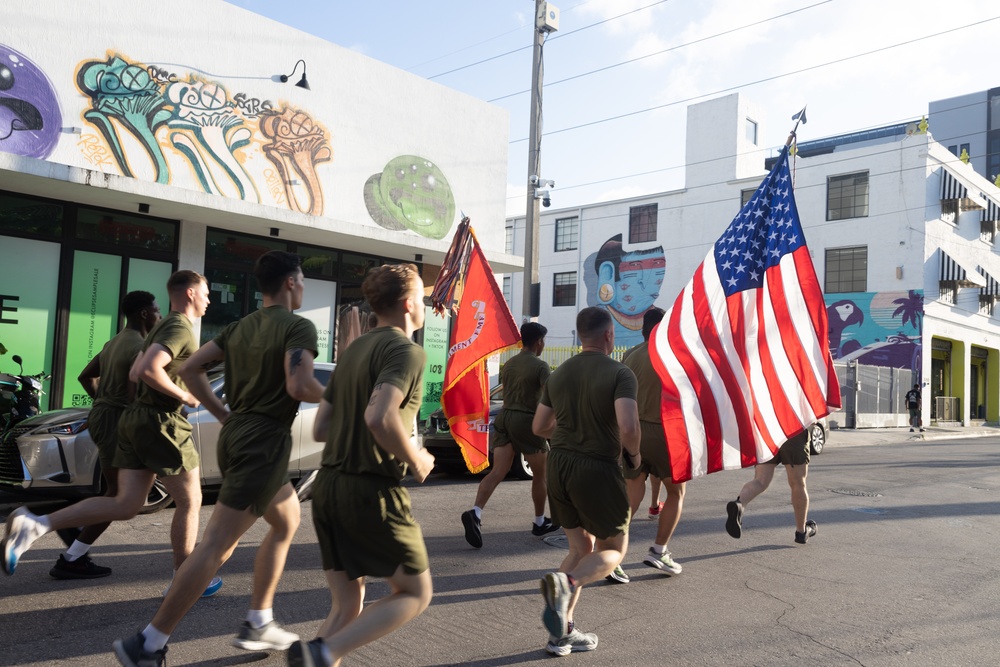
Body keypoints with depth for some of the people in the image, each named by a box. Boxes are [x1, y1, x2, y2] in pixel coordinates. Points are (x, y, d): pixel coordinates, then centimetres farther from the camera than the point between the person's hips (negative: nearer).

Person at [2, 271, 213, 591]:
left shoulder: (161, 327, 18)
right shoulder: (181, 328, -14)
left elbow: (134, 373, 24)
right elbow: (148, 370, -28)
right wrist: (184, 396, -16)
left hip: (135, 418, 9)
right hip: (162, 423, -9)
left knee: (125, 505, 7)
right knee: (190, 502, 5)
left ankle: (34, 524, -4)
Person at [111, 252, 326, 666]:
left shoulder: (240, 327, 13)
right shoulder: (299, 327, -11)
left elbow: (190, 370, 11)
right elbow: (299, 386, -25)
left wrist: (223, 415, 14)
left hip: (237, 435, 9)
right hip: (265, 442, -9)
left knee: (286, 523, 23)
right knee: (216, 546, -6)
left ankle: (258, 625, 24)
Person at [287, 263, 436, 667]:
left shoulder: (355, 350, 15)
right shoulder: (405, 350, -10)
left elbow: (320, 429, 15)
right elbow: (379, 417, -28)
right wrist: (416, 460, -12)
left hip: (329, 486, 8)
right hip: (372, 491, -8)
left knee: (347, 607, 16)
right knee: (415, 593, 8)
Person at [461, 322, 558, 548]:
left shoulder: (508, 364, 13)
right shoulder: (541, 366, -9)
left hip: (505, 418, 6)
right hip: (527, 421, -6)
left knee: (497, 472, -3)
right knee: (540, 474, 13)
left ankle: (475, 513, -23)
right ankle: (540, 522, 24)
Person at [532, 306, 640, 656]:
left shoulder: (558, 374, 8)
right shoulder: (620, 373, -10)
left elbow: (539, 427, 14)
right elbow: (628, 427, -23)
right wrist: (633, 454, -3)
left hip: (559, 464, 6)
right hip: (597, 468, -6)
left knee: (581, 547, 20)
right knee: (613, 550, 12)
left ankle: (562, 633, 17)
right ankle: (567, 583, -17)